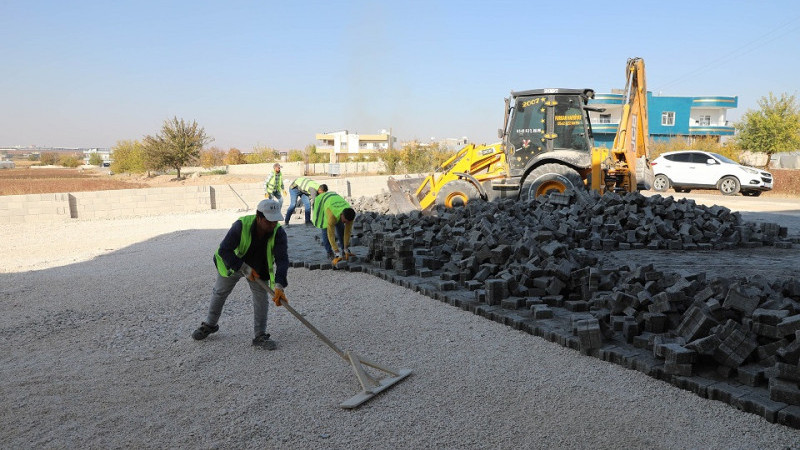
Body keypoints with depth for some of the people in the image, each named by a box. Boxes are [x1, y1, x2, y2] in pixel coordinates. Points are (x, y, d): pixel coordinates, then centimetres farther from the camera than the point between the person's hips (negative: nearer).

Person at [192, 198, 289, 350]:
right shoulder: (241, 225, -38)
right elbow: (224, 250, -33)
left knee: (261, 298, -7)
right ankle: (210, 325, 40)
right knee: (219, 293, 16)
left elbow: (282, 260, -38)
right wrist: (245, 269, -35)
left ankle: (260, 336, 7)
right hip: (232, 264, 0)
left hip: (259, 268, 1)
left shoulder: (279, 233, -32)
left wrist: (279, 286, -51)